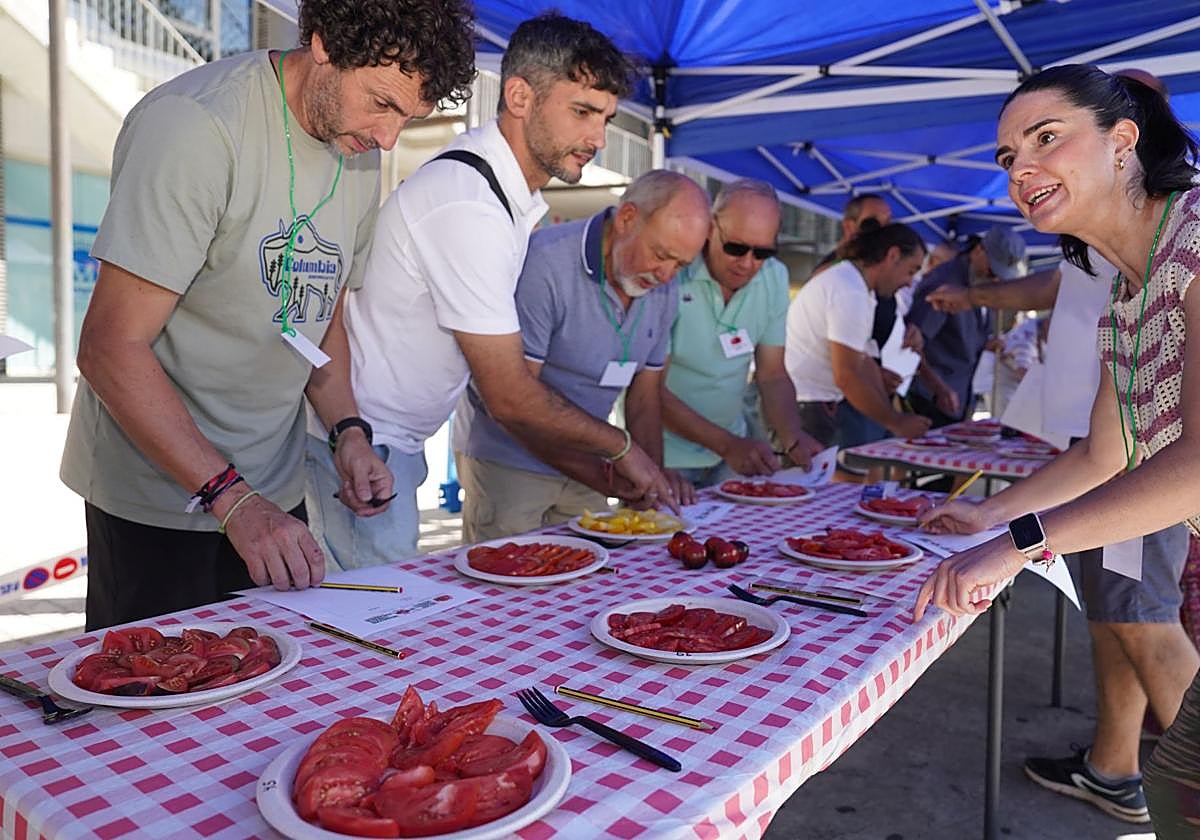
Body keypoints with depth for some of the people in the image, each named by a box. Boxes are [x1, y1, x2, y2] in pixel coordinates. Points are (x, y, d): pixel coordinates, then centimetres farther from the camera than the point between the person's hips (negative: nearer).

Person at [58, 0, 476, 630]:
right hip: (158, 497, -6)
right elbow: (110, 350, -21)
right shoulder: (194, 125, -20)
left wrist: (348, 432, -1)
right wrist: (231, 499, -25)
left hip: (271, 493, 7)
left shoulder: (361, 153, 4)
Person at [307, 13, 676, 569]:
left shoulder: (518, 199, 5)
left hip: (397, 438, 9)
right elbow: (510, 399, -23)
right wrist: (620, 447, -10)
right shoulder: (468, 207, -26)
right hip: (360, 440, -9)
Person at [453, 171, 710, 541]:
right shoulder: (543, 263, -22)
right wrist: (604, 475, -26)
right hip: (507, 460, -6)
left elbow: (644, 395, 10)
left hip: (582, 467, 6)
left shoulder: (663, 293, 0)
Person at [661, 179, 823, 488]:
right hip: (663, 455, -5)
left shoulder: (774, 277, -2)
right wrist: (728, 445, -28)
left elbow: (772, 375, 3)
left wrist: (794, 438, -15)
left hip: (729, 451, 5)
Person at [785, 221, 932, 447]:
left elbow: (863, 362, 13)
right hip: (803, 408, -10)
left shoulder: (846, 279, 13)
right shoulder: (851, 292, -18)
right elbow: (846, 377, -22)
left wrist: (894, 417, 6)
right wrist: (896, 422, -12)